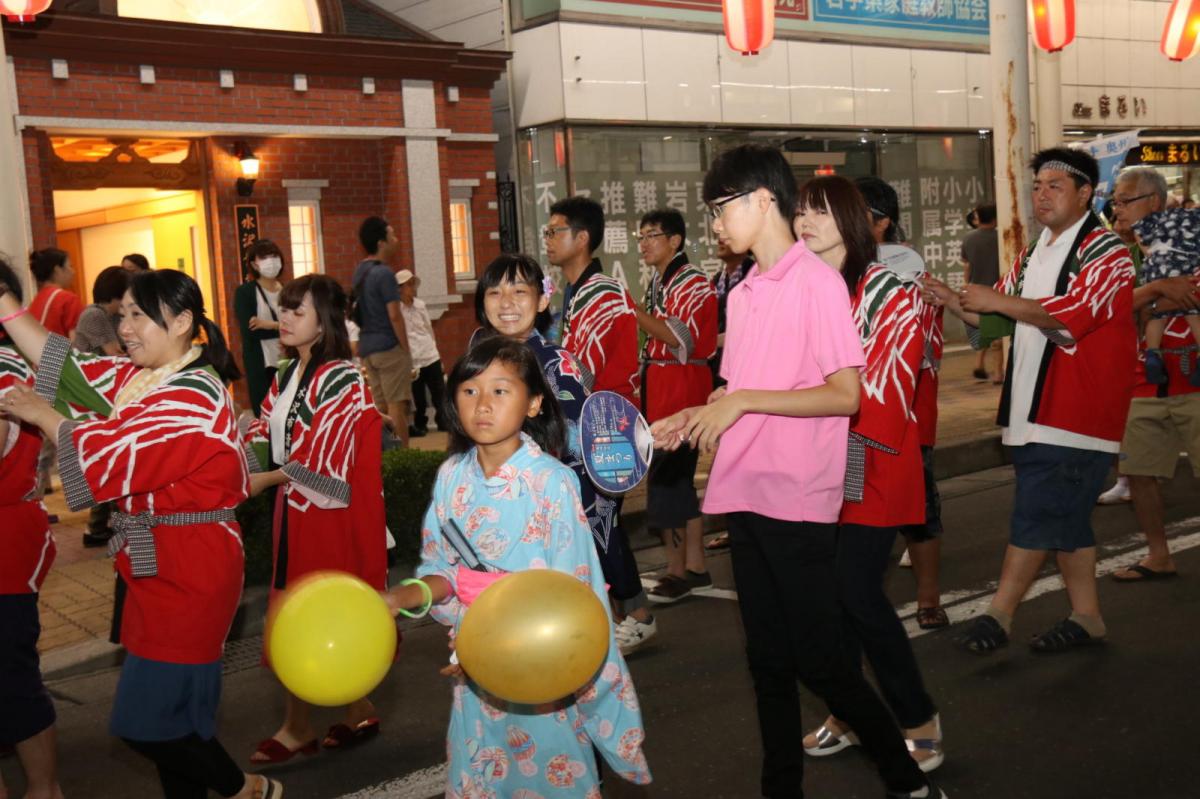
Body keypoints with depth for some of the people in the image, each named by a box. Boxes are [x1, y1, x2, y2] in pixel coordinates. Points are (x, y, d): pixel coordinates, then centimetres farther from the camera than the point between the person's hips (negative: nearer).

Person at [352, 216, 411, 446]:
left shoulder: (360, 271, 11)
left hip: (366, 347, 8)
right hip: (389, 347, -8)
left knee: (378, 407, 12)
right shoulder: (384, 273, -14)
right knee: (397, 406, -4)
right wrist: (406, 349, -9)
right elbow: (394, 315, -16)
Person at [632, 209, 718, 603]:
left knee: (665, 479, -7)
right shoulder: (658, 282, 17)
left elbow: (683, 339, -22)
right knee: (679, 480, 13)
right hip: (659, 389, 9)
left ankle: (677, 570, 1)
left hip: (681, 389, -9)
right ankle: (695, 565, 22)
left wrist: (635, 313, -22)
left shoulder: (692, 283, -10)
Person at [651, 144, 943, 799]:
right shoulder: (742, 294, 13)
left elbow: (845, 395, -16)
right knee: (768, 659, 14)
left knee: (818, 658, 0)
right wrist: (696, 416, 3)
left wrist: (743, 400, -18)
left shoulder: (817, 282, -10)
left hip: (798, 501, -7)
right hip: (745, 496, 7)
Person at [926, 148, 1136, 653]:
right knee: (1065, 517, 13)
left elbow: (1073, 313, -22)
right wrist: (956, 304, -3)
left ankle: (999, 615, -2)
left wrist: (999, 301, -20)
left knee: (1038, 513, -8)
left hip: (1078, 411, -8)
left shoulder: (1104, 252, -6)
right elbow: (999, 322, 16)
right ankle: (1086, 617, 23)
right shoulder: (1032, 256, 18)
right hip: (1034, 412, 8)